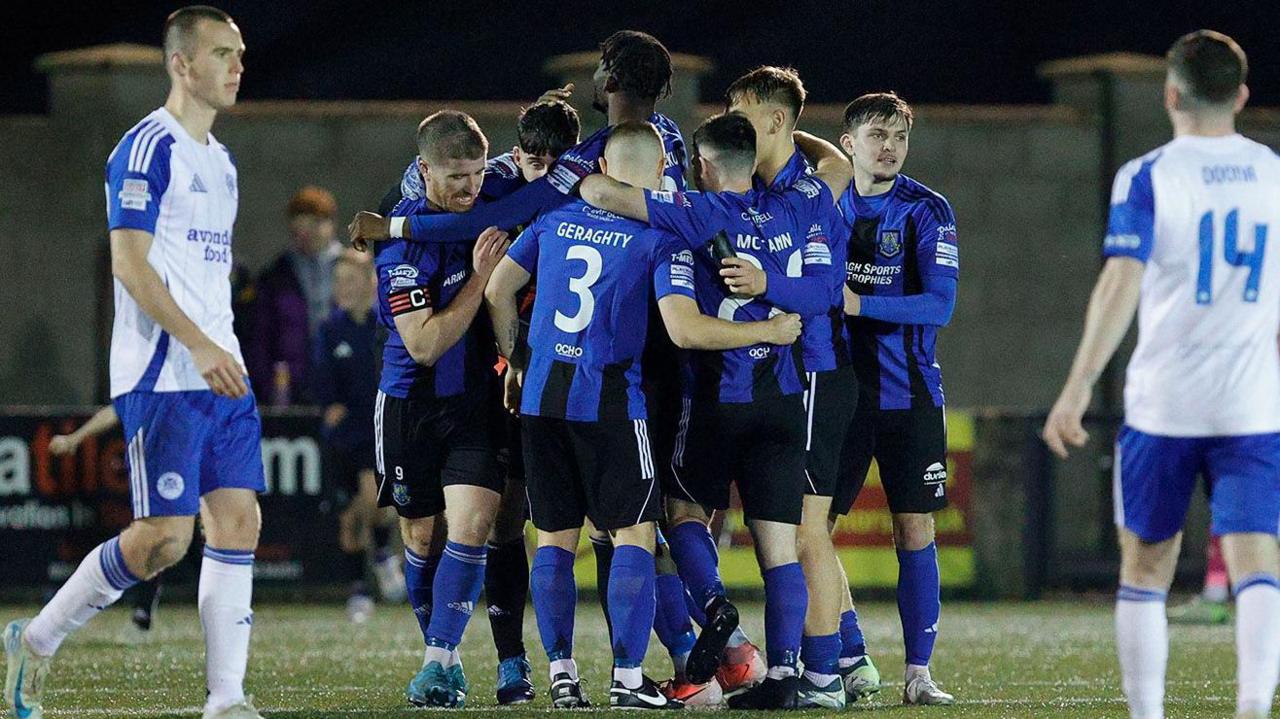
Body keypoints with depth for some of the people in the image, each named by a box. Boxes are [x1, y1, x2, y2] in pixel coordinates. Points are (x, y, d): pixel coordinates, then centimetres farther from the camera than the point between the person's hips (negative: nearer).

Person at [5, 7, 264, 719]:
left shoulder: (221, 160, 19)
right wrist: (199, 345, -22)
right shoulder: (148, 147, -9)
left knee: (238, 522, -1)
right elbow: (130, 262, -16)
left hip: (221, 375, 9)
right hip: (160, 378, -9)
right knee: (165, 535, -11)